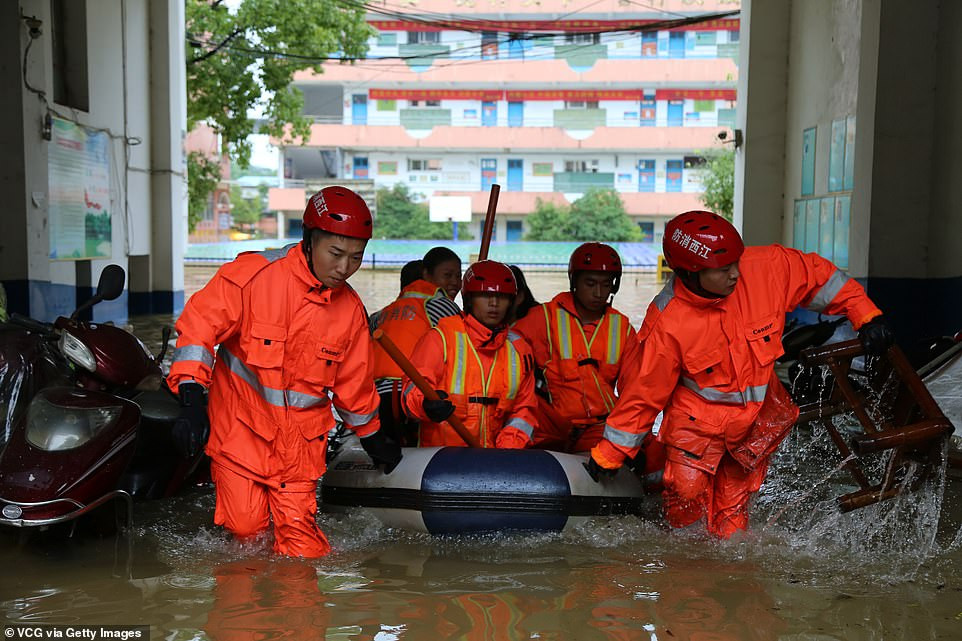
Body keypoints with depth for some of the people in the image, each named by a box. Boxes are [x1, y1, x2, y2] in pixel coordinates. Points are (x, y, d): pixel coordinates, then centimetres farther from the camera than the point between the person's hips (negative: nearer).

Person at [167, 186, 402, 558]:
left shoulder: (350, 310, 1)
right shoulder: (253, 273, -13)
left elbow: (354, 381, 14)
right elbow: (199, 324, -14)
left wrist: (374, 439, 23)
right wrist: (192, 399, -25)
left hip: (301, 436, 3)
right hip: (241, 422, -3)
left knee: (299, 539, -3)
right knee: (246, 527, -4)